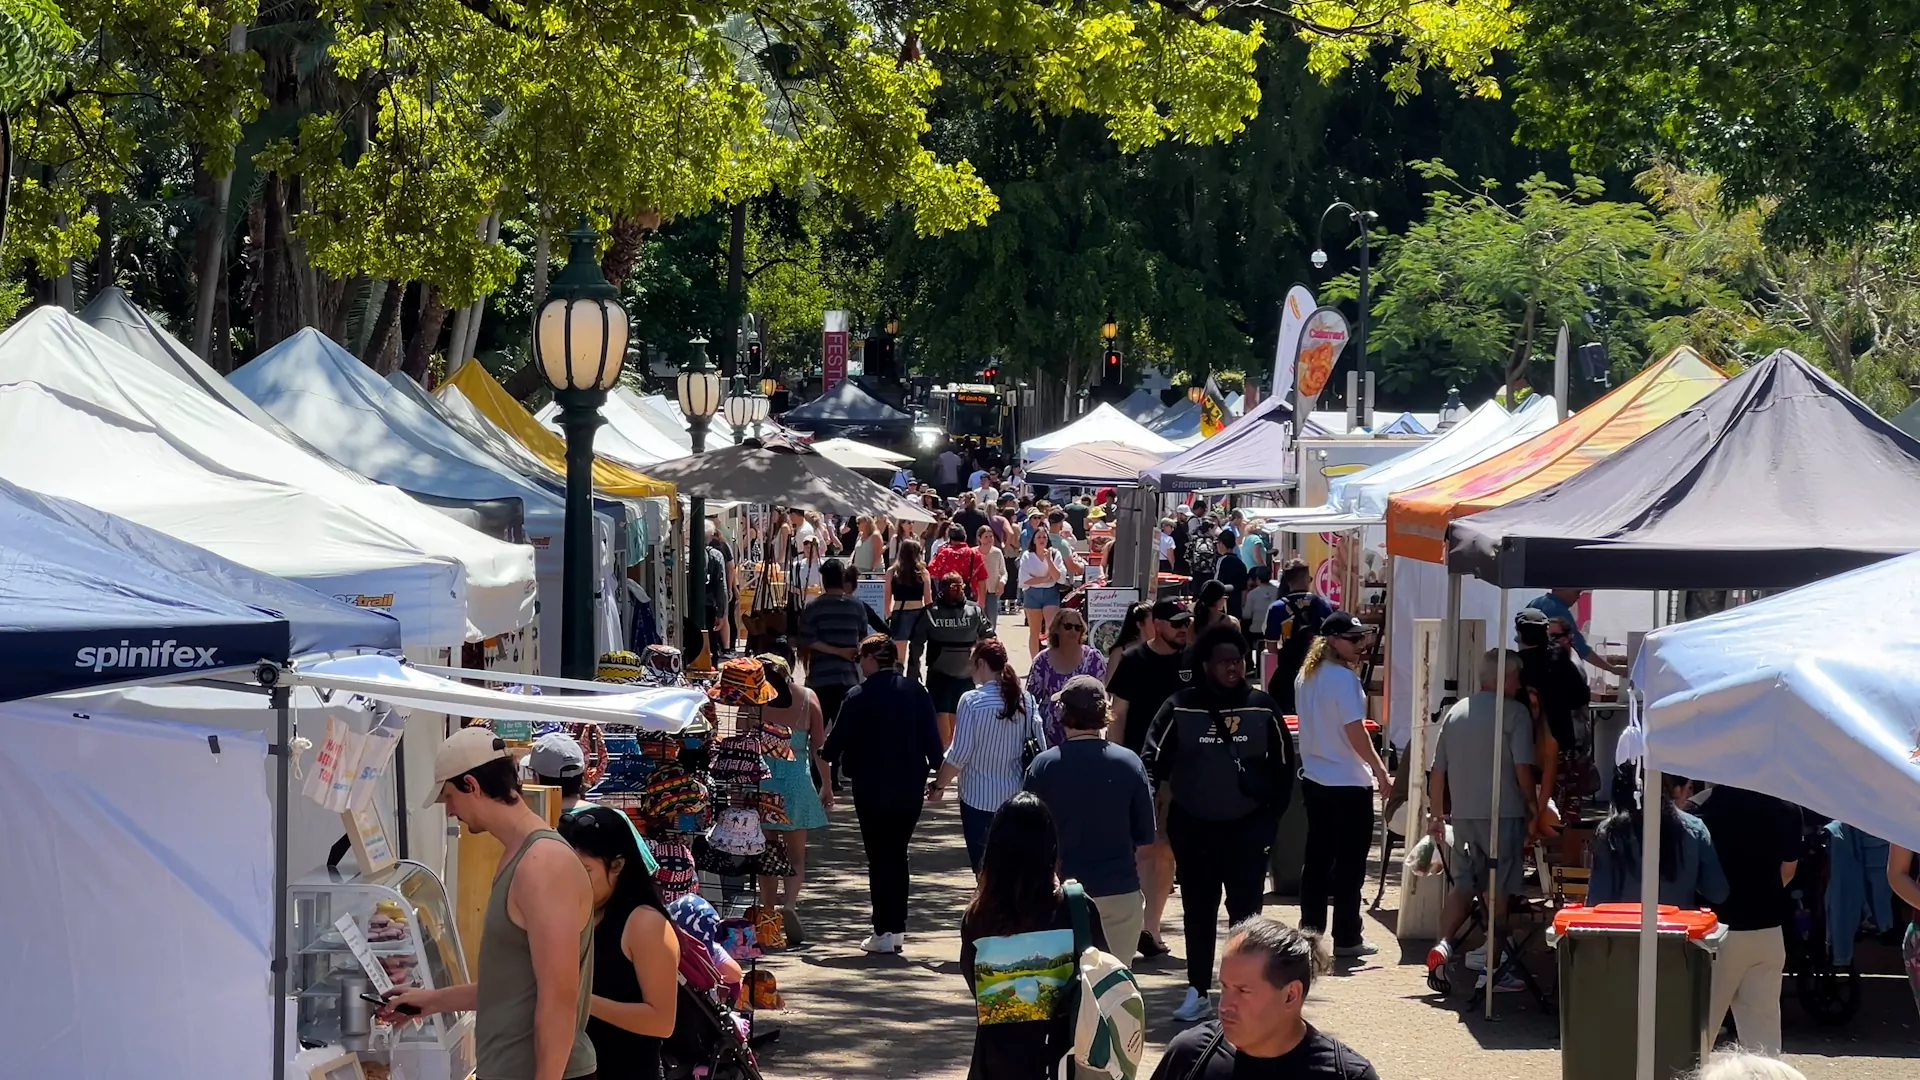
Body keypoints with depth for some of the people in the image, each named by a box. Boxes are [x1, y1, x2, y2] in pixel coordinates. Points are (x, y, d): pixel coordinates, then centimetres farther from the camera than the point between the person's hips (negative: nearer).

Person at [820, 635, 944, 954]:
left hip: (872, 788, -4)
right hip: (910, 789, 4)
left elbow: (836, 742, -6)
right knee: (898, 853, 14)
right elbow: (932, 738, 2)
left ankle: (884, 931, 1)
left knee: (879, 857, 3)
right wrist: (938, 770, 16)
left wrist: (825, 755, 16)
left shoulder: (859, 697, -11)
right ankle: (897, 928, 14)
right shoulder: (916, 692, 1)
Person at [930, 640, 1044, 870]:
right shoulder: (1025, 700, 0)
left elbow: (959, 754, -13)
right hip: (1015, 797, 4)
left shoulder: (972, 700, -14)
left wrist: (939, 786, 0)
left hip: (979, 798, -4)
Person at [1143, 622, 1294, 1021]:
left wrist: (1272, 815, 4)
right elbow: (1153, 761, -4)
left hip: (1247, 827, -1)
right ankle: (1198, 993, 17)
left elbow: (1283, 764, 7)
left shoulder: (1261, 707, -1)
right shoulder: (1180, 707, -4)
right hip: (1193, 827, 1)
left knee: (1246, 912, -1)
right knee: (1197, 912, 9)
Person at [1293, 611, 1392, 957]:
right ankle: (1346, 938, 3)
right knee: (1350, 861, 1)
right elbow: (1355, 731, -19)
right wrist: (1381, 771, -15)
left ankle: (1311, 930, 17)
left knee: (1317, 857, 13)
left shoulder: (1305, 676, 8)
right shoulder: (1344, 678, -16)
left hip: (1313, 779, 8)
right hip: (1348, 783, -8)